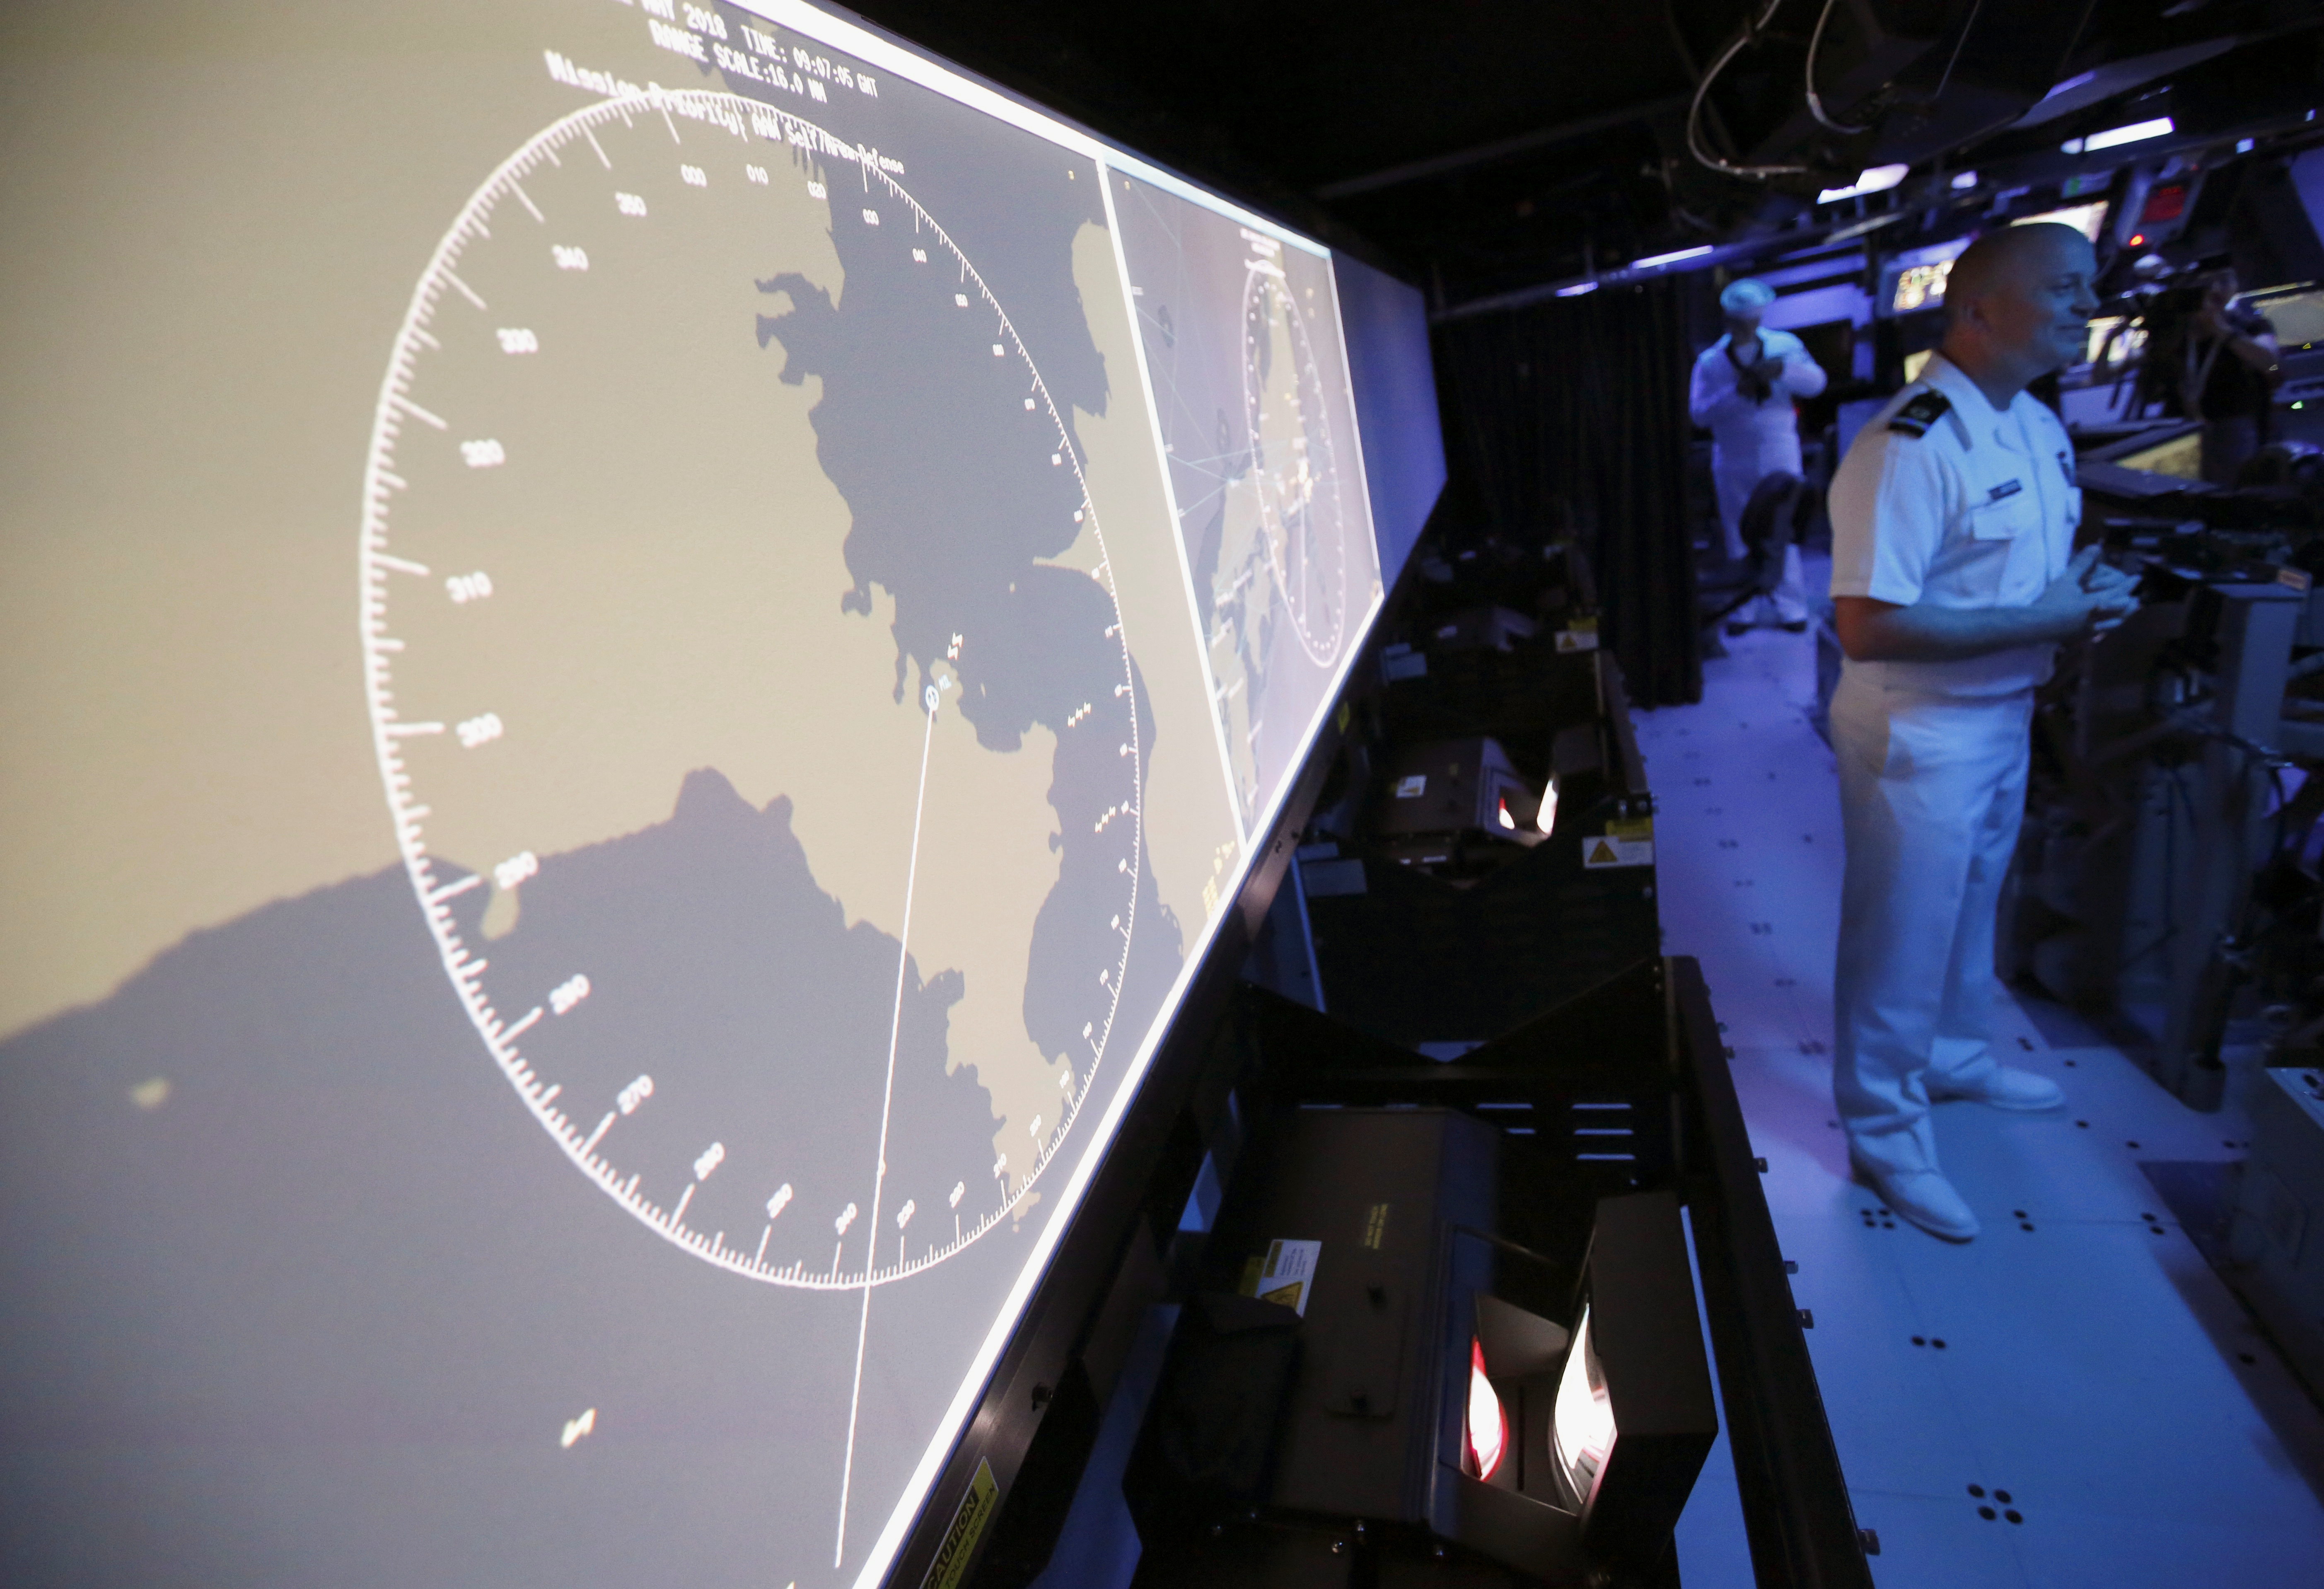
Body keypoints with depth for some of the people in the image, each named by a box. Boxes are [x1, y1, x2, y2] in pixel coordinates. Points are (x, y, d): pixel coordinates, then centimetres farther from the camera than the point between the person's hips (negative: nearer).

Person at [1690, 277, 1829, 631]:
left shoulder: (1784, 346, 5)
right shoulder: (1710, 361, 4)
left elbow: (1816, 381, -6)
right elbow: (1698, 413, -6)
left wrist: (1781, 369, -23)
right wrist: (1736, 392, -19)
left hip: (1778, 453, -1)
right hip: (1732, 459, 1)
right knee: (1739, 534, 5)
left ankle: (1791, 607, 4)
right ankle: (1746, 608, 15)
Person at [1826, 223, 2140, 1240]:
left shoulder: (2040, 425, 7)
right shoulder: (1909, 447, -24)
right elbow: (1867, 625, -30)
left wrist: (2088, 595, -3)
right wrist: (2044, 621, -21)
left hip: (2004, 718, 9)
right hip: (1919, 735, -9)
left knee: (1972, 909, 26)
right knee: (1903, 938, 5)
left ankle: (1955, 1054, 49)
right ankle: (1885, 1132, 23)